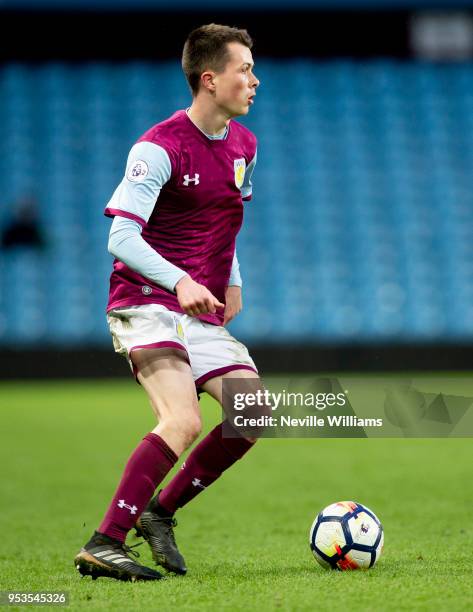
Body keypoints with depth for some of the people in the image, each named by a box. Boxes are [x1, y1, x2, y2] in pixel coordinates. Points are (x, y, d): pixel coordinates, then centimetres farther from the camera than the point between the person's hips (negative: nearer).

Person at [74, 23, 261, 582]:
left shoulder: (243, 145, 12)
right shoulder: (159, 148, -14)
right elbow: (121, 237, -20)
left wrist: (232, 281, 15)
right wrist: (180, 282, -34)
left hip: (205, 315, 8)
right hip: (148, 306, -8)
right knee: (183, 421, -26)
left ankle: (159, 512, 10)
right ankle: (103, 545, -23)